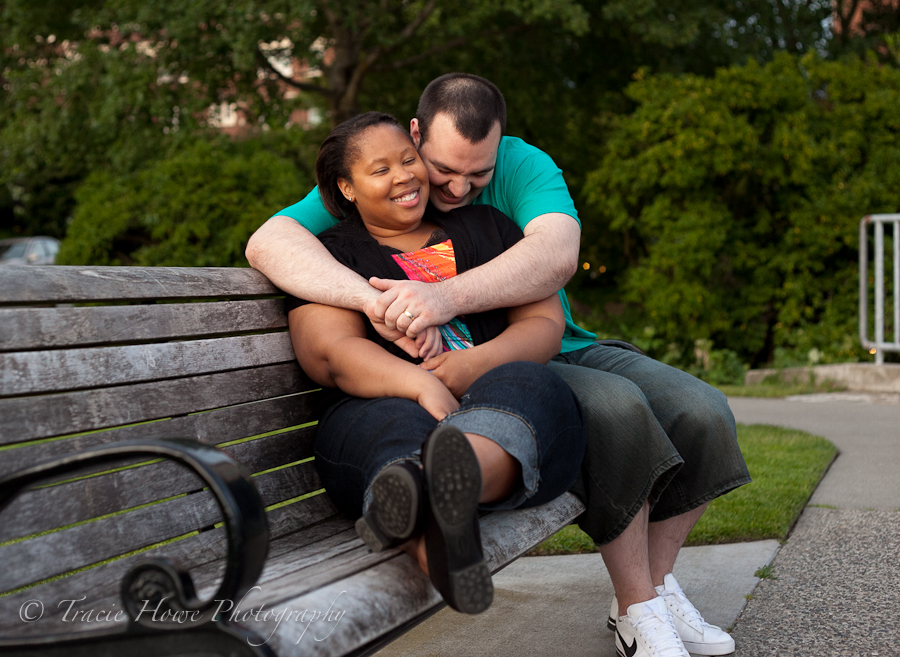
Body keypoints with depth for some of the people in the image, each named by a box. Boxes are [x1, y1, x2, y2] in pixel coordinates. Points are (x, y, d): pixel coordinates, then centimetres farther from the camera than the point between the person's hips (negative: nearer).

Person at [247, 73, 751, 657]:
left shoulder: (524, 165, -3)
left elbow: (557, 255, -24)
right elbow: (269, 241, -23)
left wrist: (448, 297, -42)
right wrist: (372, 297, -41)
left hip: (559, 351, 5)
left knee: (704, 412, -10)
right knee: (617, 408, -30)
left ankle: (655, 588, 8)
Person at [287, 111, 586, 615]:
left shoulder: (486, 227, 25)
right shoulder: (333, 253, 17)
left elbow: (545, 323, 14)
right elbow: (331, 352, -2)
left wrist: (475, 364, -10)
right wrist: (422, 385, -23)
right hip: (384, 406, -1)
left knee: (524, 386, -34)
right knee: (397, 426, -38)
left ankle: (454, 479, -69)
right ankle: (437, 544, -72)